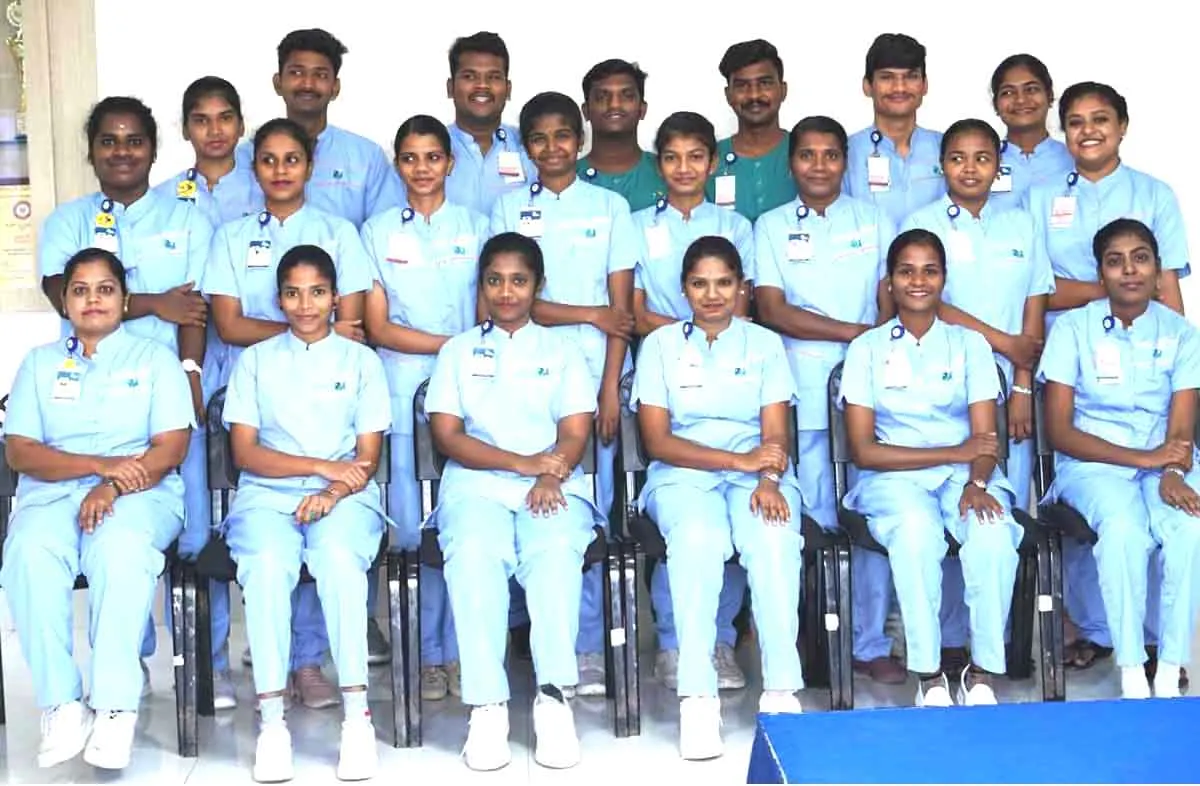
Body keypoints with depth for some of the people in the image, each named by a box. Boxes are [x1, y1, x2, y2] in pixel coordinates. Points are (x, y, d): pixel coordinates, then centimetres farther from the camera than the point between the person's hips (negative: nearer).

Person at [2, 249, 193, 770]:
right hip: (53, 494, 2)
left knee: (119, 548, -38)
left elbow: (171, 447, 1)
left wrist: (113, 489, -17)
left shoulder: (154, 358, 15)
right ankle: (61, 705, -31)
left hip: (140, 494, -2)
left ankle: (115, 707, -37)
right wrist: (100, 464, -10)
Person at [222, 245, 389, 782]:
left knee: (339, 557, -35)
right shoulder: (255, 360, 15)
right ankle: (271, 721, -34)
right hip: (267, 496, 1)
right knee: (266, 564, -34)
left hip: (344, 496, 0)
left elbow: (367, 458, 6)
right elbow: (245, 452, 5)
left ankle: (357, 714, -34)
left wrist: (331, 493, -15)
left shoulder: (361, 361, 14)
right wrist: (321, 466, -7)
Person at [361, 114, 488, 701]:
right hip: (404, 391, 0)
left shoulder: (475, 228, 13)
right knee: (413, 526, -6)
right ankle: (428, 653, 3)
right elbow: (378, 328, 3)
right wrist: (451, 343, -10)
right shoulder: (377, 232, 11)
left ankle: (462, 650, 1)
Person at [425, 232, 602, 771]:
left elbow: (575, 432, 8)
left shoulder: (561, 350, 20)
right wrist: (523, 462, -8)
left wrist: (550, 478, -15)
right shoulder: (458, 351, 20)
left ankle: (554, 698, -38)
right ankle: (487, 707, -36)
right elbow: (446, 435, 6)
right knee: (472, 553, -34)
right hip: (476, 485, 0)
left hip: (554, 484, 0)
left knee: (556, 551, -35)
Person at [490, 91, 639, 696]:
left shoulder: (609, 207, 10)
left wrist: (611, 386, -5)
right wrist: (592, 314, -5)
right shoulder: (510, 208, 10)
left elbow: (621, 305, 4)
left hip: (594, 373, 0)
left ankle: (587, 648, 1)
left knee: (591, 509, -4)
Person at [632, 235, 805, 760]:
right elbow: (657, 440, 0)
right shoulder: (660, 345, 10)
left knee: (775, 541, -34)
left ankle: (781, 692, -34)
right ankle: (697, 698, -38)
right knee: (696, 539, -36)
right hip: (684, 476, -1)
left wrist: (768, 480, -20)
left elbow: (776, 435, 3)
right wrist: (739, 460, -12)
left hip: (758, 474, 1)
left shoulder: (765, 344, 13)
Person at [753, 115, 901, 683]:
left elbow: (891, 302, 10)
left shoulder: (874, 221, 14)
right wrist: (855, 332, -8)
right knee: (817, 523, -2)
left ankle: (871, 644, 5)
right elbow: (773, 311, -1)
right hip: (804, 396, -1)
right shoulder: (771, 227, 9)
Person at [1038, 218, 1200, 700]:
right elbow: (1058, 431, -6)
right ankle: (1132, 675, -28)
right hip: (1093, 463, -2)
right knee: (1123, 526, -35)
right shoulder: (1073, 329, 0)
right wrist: (1142, 457, -16)